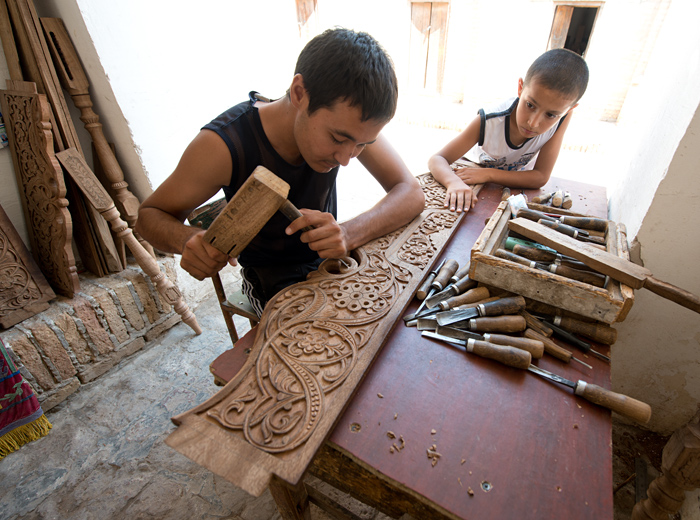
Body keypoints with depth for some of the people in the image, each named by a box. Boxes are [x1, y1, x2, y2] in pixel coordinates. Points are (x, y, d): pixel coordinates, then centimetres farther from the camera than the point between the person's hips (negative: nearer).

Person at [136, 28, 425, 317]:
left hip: (329, 260, 3)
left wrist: (349, 234, -38)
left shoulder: (346, 121, -18)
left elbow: (412, 193, -20)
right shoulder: (223, 145, -27)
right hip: (272, 277, -2)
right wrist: (188, 240, -37)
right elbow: (150, 215, -13)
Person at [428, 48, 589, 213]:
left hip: (515, 182, 1)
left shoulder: (561, 118, -28)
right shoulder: (487, 122, -33)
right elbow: (437, 159, -34)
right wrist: (454, 182, -58)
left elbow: (541, 177, -26)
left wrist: (489, 174, -40)